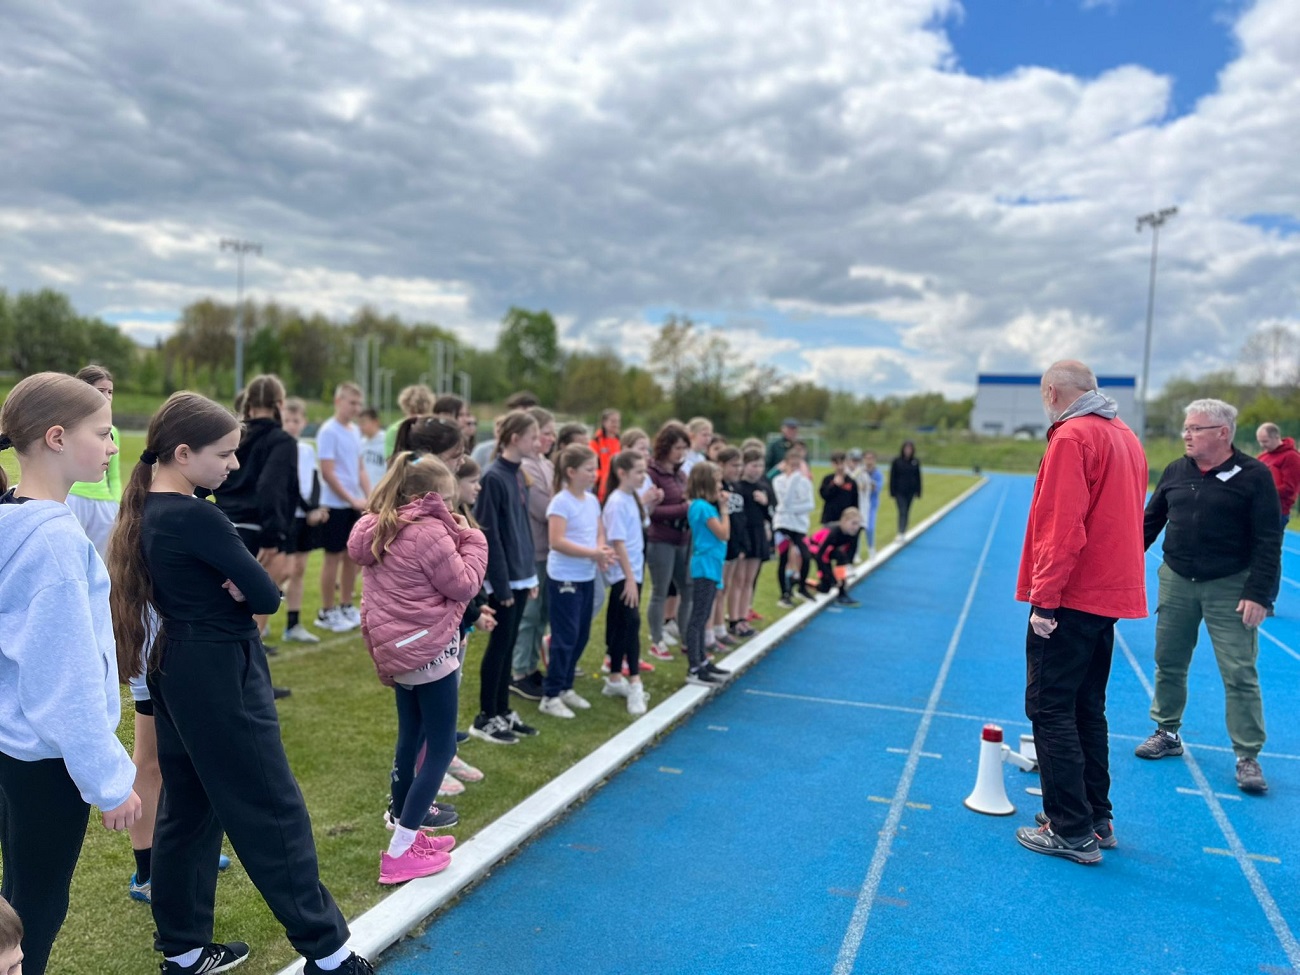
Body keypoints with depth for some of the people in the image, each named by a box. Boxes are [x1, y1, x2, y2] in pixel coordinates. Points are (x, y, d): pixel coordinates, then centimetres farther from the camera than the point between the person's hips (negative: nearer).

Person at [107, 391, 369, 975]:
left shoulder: (149, 512, 6)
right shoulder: (197, 517, -22)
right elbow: (267, 596, -19)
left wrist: (225, 588, -10)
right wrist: (238, 590, 0)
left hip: (176, 669, 10)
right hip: (220, 674, -10)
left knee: (188, 808, 18)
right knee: (272, 811, 0)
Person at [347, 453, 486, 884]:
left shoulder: (377, 530, 7)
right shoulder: (429, 533, -19)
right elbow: (464, 585, -13)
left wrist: (454, 536, 8)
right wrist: (471, 539, -2)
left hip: (395, 646, 9)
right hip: (428, 648, -9)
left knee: (411, 739, 20)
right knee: (441, 748, 0)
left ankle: (405, 826, 31)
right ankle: (400, 853, 0)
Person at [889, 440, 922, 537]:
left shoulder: (915, 462, 2)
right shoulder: (897, 461, -5)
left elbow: (918, 478, 8)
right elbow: (892, 477, -3)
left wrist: (918, 492, 5)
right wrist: (892, 492, -5)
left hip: (910, 492, 3)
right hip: (899, 492, -3)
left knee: (907, 512, 11)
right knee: (902, 512, -11)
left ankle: (904, 532, 21)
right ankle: (900, 533, -14)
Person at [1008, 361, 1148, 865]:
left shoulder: (1071, 437, -13)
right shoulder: (1126, 437, 14)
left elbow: (1063, 526, -21)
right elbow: (1128, 517, 18)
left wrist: (1044, 598, -18)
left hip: (1071, 597, -9)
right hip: (1110, 595, 9)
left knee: (1050, 709, -2)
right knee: (1087, 709, 17)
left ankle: (1072, 831, 2)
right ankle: (1096, 819, 24)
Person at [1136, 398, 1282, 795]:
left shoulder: (1254, 476, -9)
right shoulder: (1176, 472, 4)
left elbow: (1269, 541, -10)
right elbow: (1150, 522, 11)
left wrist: (1259, 594, -15)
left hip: (1230, 588, -4)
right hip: (1176, 582, 4)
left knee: (1239, 674, -1)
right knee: (1168, 663, 12)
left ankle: (1248, 757, 10)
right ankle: (1167, 733, 29)